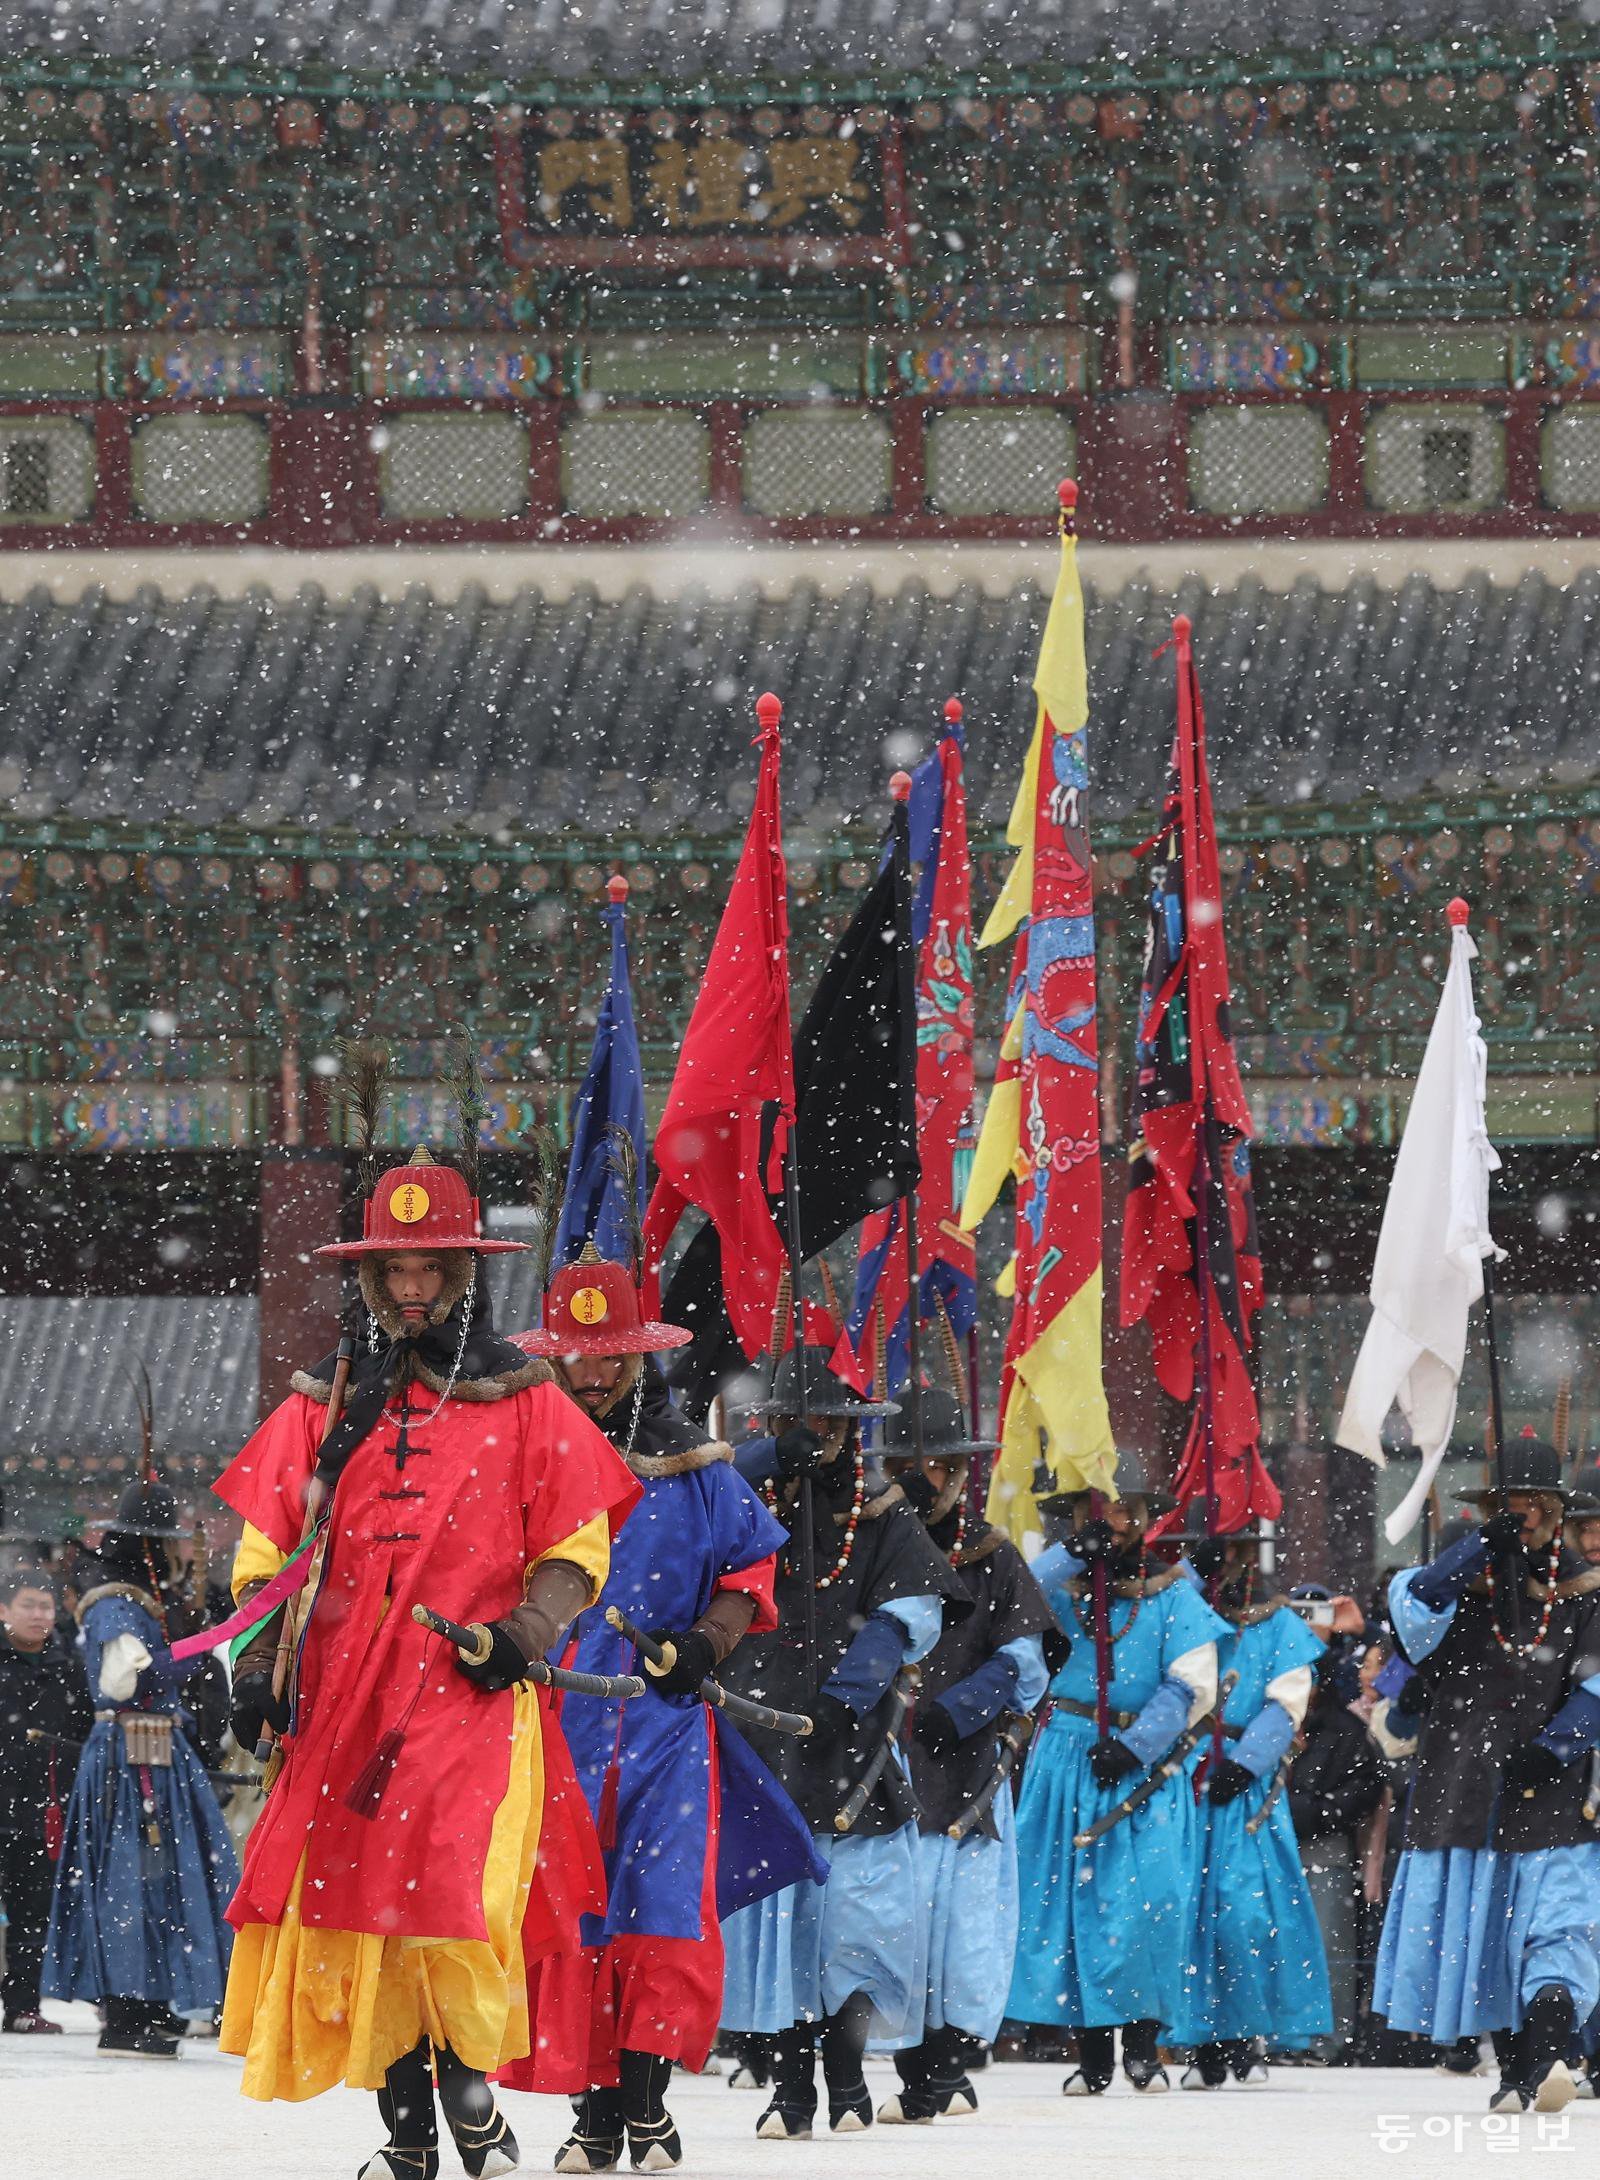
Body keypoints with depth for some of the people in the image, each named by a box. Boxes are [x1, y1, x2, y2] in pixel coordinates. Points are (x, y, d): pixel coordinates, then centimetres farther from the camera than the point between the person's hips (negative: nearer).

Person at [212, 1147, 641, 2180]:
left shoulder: (526, 1403, 7)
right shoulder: (326, 1406, 15)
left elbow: (578, 1549, 7)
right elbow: (269, 1549, 17)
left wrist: (520, 1634, -8)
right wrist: (257, 1667, 6)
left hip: (474, 1697, -3)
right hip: (346, 1697, 3)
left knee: (453, 1902, -19)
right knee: (355, 1903, -1)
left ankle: (473, 2094, 1)